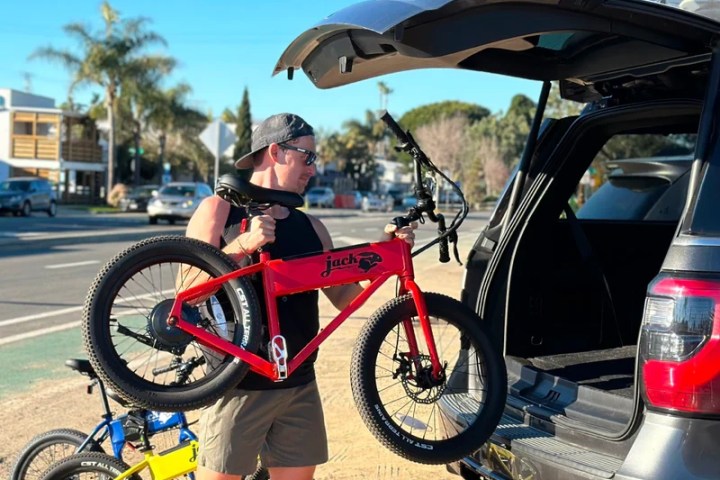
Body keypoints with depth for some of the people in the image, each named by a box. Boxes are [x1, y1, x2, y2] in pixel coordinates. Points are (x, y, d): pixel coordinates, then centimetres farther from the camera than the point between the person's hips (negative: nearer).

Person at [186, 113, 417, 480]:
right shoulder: (220, 210, -3)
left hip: (299, 385, 5)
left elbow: (342, 296, 10)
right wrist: (242, 246, -21)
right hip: (237, 384, -5)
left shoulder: (311, 228, 10)